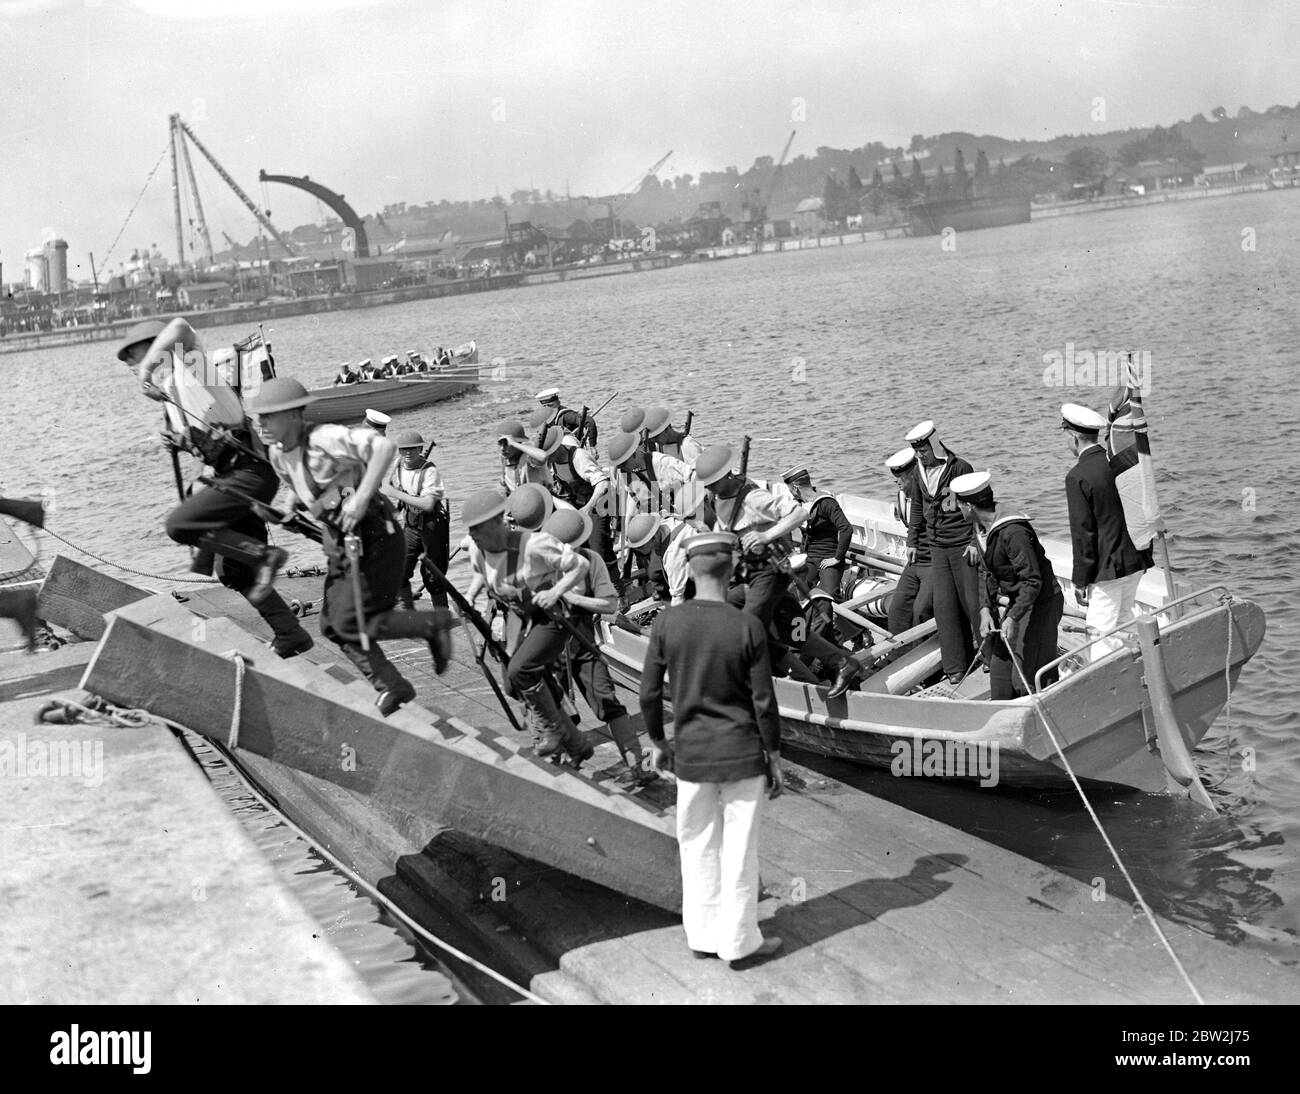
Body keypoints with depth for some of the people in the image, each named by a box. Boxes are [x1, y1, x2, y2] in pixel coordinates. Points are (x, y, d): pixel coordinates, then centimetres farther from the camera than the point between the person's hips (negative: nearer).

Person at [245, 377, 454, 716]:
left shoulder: (326, 439, -23)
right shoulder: (278, 453, 4)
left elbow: (384, 447, -35)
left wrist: (361, 498, -37)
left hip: (375, 538, -9)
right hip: (341, 543, 9)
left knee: (352, 624, -12)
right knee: (333, 626, 7)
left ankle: (433, 623, 6)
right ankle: (390, 686, 19)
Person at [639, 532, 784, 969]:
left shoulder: (667, 623, -8)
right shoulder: (748, 627, -14)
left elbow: (649, 694, -2)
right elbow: (764, 702, -9)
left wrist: (658, 743, 14)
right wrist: (774, 758, 3)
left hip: (690, 754, 2)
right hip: (743, 754, -2)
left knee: (698, 847, 16)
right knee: (739, 851, 9)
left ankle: (703, 936, 27)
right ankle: (739, 943, 20)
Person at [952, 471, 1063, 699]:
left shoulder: (1013, 532, -27)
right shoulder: (981, 528, 2)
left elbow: (1032, 581, -28)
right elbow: (986, 573, 6)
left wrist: (1013, 618, -33)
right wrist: (985, 609, -8)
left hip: (1041, 604, -9)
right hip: (1017, 603, 9)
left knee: (1026, 677, -9)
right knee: (999, 667, 13)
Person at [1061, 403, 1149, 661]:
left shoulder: (1078, 477, -17)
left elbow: (1083, 532, -16)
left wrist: (1080, 581, -9)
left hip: (1107, 568, -8)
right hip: (1135, 561, 8)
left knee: (1102, 634, 0)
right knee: (1124, 624, 19)